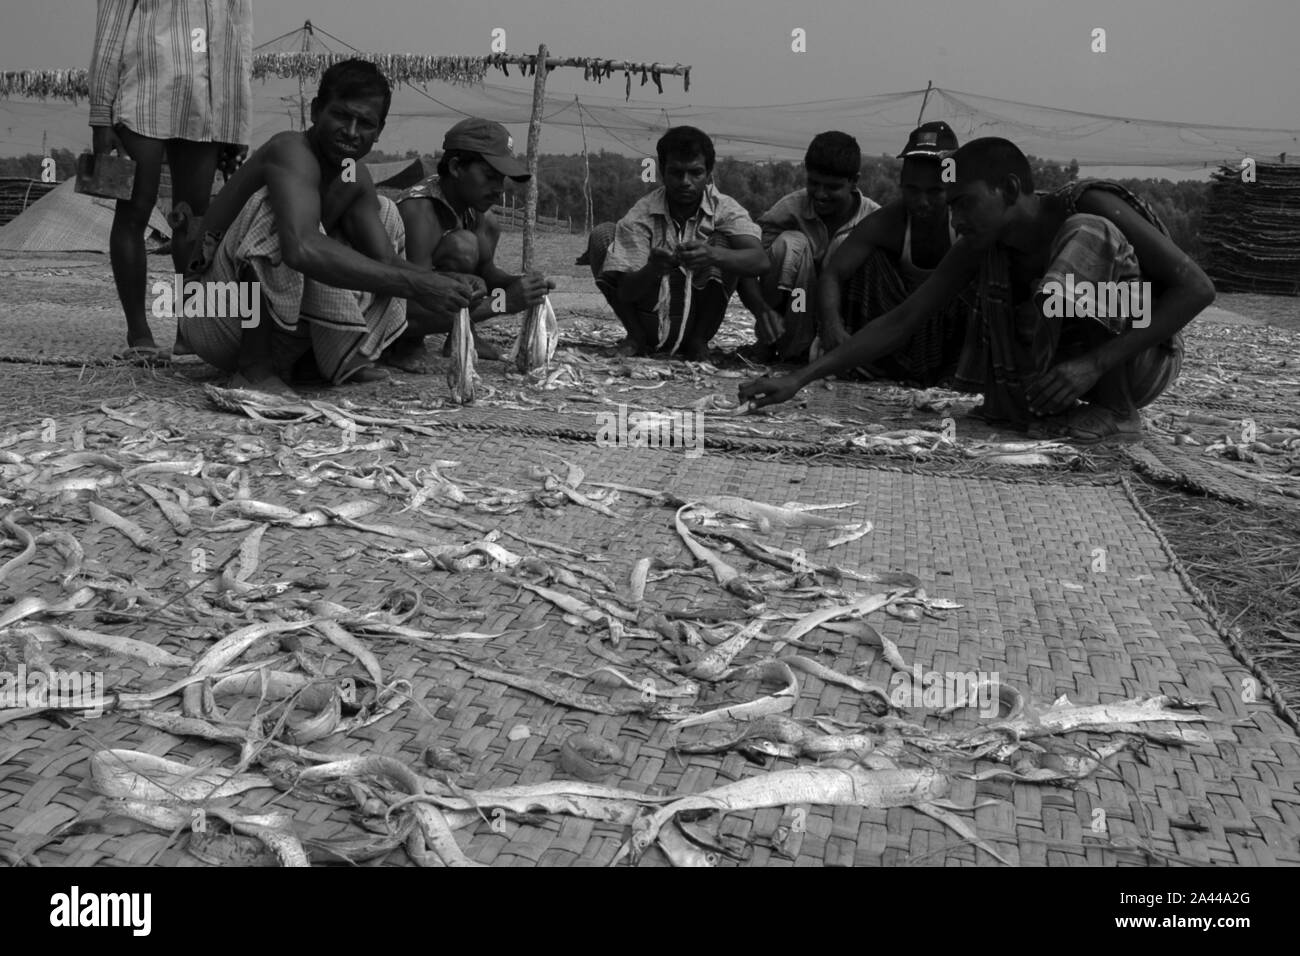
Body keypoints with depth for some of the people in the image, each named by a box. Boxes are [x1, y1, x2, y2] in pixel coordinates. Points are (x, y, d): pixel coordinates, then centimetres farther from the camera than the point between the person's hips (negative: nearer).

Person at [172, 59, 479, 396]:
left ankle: (339, 356, 2)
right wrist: (414, 285, -41)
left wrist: (438, 283, -23)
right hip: (211, 325, -8)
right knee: (277, 207, -31)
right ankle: (254, 367, -21)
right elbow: (301, 249, -40)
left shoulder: (356, 179, 4)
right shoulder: (292, 152, -22)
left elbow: (386, 262, 0)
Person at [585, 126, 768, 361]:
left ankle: (699, 339, -7)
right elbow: (625, 292, -19)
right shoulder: (641, 214, -12)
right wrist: (652, 269, -42)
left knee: (722, 239, -21)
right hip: (649, 313, 1)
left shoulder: (725, 209, -11)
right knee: (603, 235, -14)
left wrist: (714, 255, -50)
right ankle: (636, 335, 0)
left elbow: (760, 260, -30)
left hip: (697, 317, 0)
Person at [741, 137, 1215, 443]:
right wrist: (799, 379, -20)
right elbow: (901, 320, -11)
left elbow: (1197, 287, -25)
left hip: (1143, 361, -3)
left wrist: (1096, 362, -35)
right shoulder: (979, 248, -8)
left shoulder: (1089, 205, -22)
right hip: (1075, 367, 4)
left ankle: (1118, 410, -18)